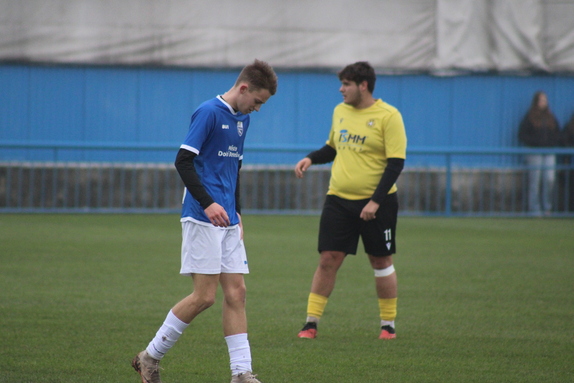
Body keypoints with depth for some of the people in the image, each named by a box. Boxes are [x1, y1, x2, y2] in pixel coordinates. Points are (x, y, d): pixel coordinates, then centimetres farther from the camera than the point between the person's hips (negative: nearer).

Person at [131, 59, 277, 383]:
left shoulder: (242, 119, 16)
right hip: (202, 219, -8)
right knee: (205, 296, -9)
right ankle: (151, 356, 4)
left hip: (227, 221, 8)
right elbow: (183, 161, -16)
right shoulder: (209, 112, -10)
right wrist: (208, 203, -23)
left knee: (236, 293, 2)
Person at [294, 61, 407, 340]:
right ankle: (311, 322, 3)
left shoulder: (388, 116, -10)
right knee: (328, 260, -1)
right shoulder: (340, 111, 8)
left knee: (381, 262, 6)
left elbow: (396, 162, -13)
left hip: (377, 202, -4)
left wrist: (376, 200, -19)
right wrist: (310, 158, 3)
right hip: (339, 199, 4)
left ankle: (388, 325, 17)